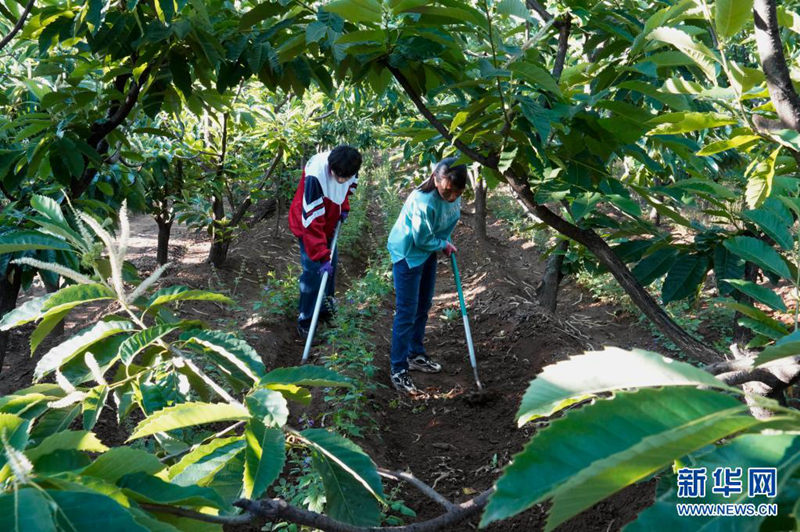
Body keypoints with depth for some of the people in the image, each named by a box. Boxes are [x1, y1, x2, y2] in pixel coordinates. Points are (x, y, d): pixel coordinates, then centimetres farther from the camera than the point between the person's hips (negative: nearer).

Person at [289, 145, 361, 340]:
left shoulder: (348, 169, -20)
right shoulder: (315, 176, -39)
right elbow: (312, 221, -37)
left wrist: (344, 207, -4)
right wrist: (322, 256, -37)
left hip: (330, 222, 7)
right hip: (309, 224, -6)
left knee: (331, 265, 16)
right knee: (314, 271, -10)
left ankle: (325, 306, 38)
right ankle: (305, 321, 6)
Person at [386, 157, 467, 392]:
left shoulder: (453, 194, -12)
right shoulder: (424, 202, -36)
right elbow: (423, 240, -24)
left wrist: (446, 242, 0)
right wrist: (444, 245, -9)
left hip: (429, 250, 8)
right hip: (408, 252, -8)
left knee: (423, 307, 19)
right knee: (407, 312, -4)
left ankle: (416, 355, 36)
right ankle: (399, 370, 5)